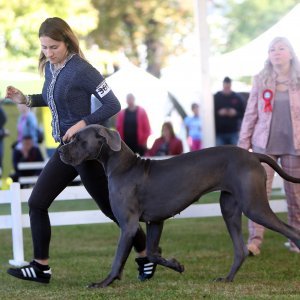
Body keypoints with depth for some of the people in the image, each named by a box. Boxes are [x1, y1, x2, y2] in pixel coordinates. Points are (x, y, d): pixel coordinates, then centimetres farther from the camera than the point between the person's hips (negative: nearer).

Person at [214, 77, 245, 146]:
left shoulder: (237, 98, 5)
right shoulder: (216, 98, 3)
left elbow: (243, 113, 7)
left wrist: (236, 113, -11)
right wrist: (218, 113, -14)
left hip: (233, 132, 1)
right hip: (219, 133, -1)